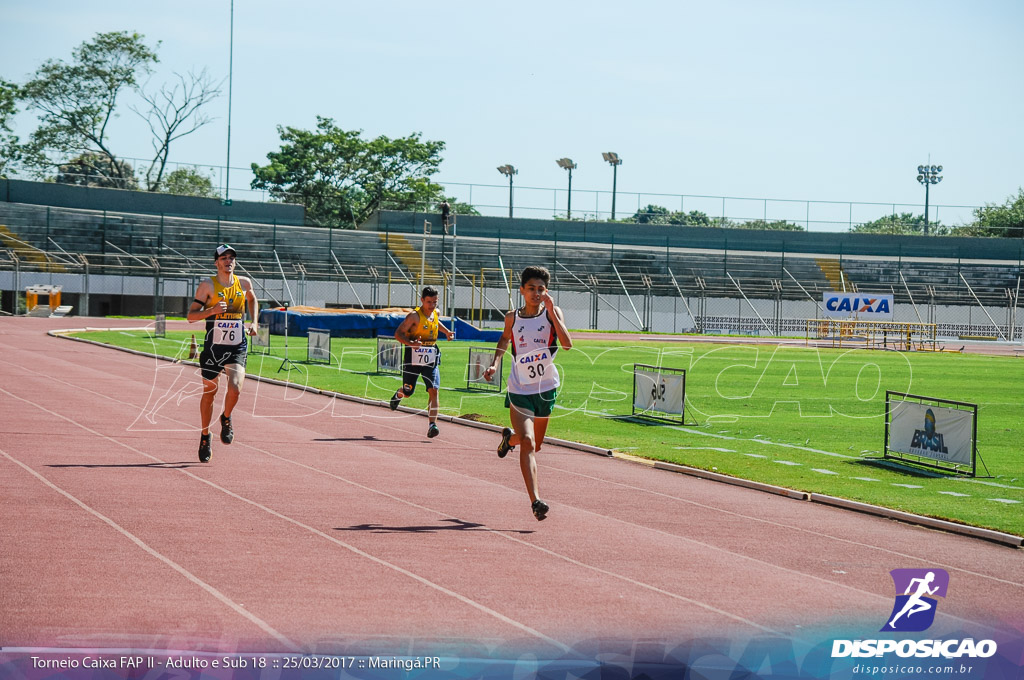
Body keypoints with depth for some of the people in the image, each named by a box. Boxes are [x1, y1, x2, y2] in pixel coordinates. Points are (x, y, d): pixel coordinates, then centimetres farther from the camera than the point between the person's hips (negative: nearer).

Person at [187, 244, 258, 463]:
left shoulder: (244, 283, 5)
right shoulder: (208, 285, -5)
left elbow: (252, 299, 29)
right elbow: (191, 315, -6)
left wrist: (254, 322, 16)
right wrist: (212, 310, -22)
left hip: (237, 348, 1)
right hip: (213, 347, -1)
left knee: (235, 387, -21)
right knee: (209, 393, 9)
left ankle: (226, 418, 11)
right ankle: (205, 437, 29)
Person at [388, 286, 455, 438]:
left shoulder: (435, 313, 5)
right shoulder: (415, 315, -15)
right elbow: (398, 333, -18)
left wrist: (446, 332, 24)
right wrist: (410, 343, -34)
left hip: (431, 358, 4)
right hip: (413, 357, -4)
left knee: (433, 390, -13)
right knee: (408, 392, 11)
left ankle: (432, 425, -15)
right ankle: (398, 395, 50)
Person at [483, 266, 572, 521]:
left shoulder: (553, 313, -4)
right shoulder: (512, 318, 0)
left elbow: (567, 344, -20)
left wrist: (551, 313, -25)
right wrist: (495, 363, 10)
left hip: (546, 389, 2)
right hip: (519, 390, -1)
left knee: (535, 446, 18)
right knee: (527, 443, -19)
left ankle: (509, 438, 52)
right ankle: (535, 500, -24)